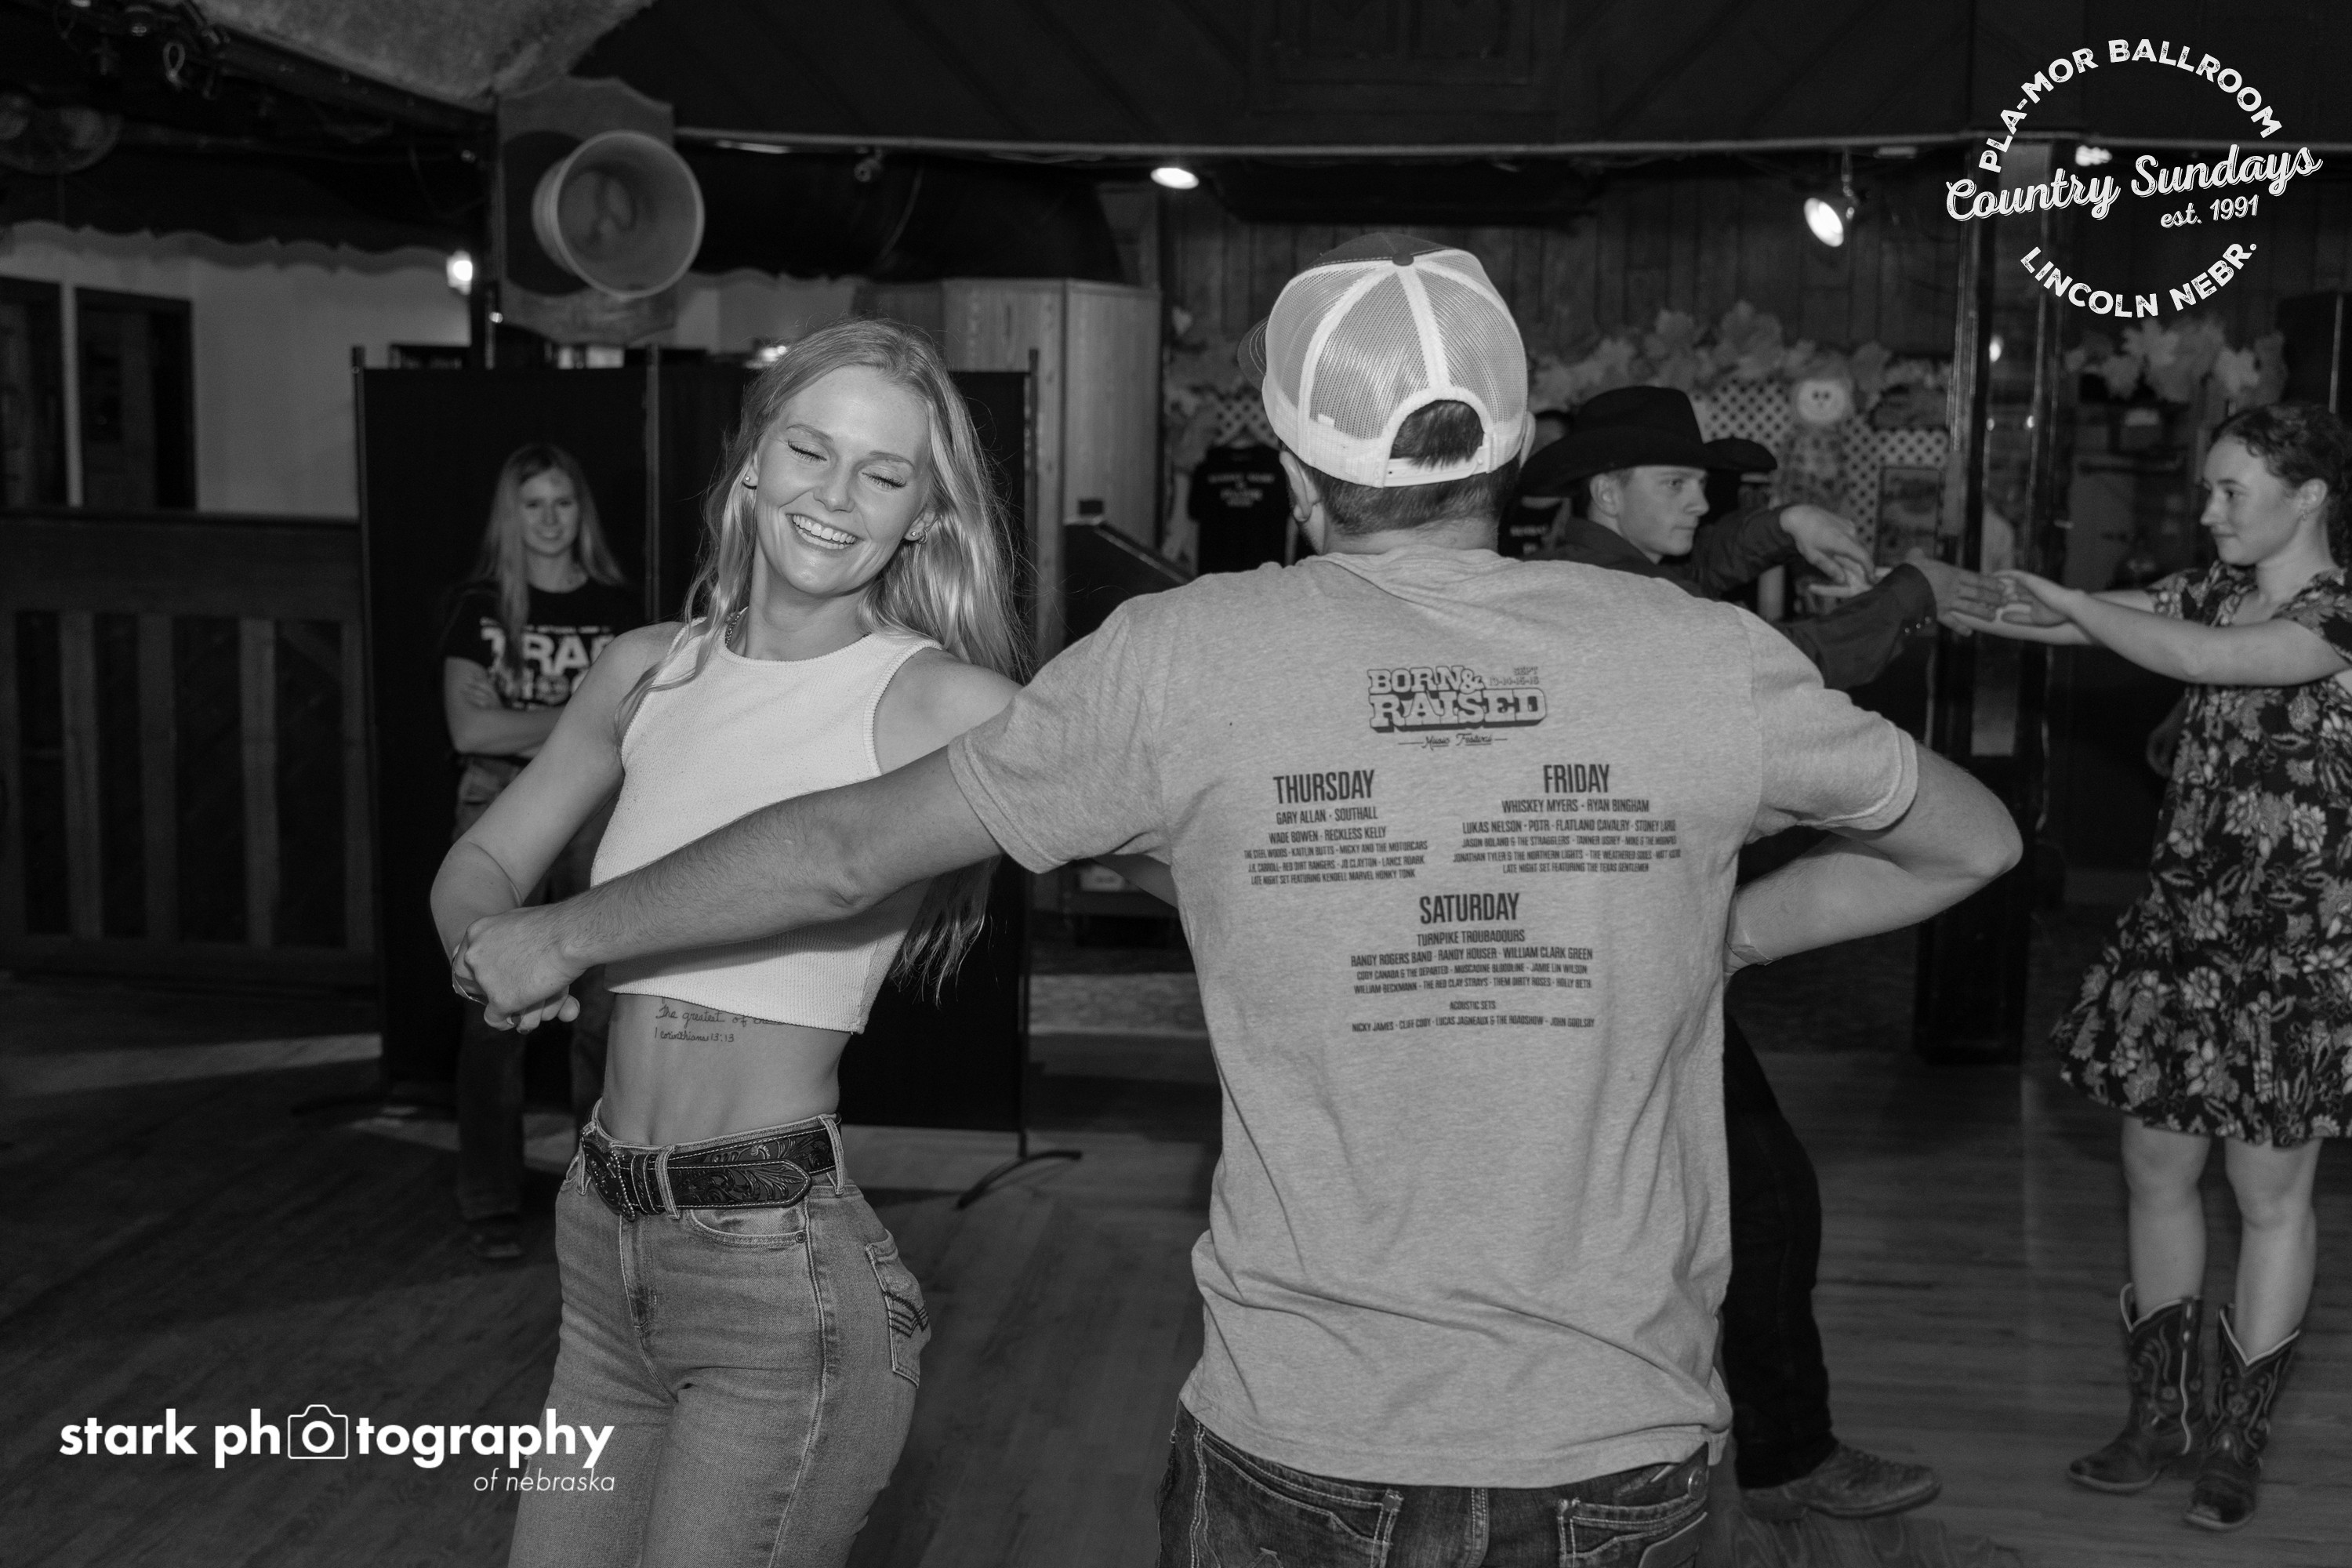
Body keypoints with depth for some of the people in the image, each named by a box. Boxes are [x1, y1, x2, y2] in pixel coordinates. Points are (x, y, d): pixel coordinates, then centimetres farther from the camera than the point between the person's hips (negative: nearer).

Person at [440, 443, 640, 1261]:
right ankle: (491, 1208, 7)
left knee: (604, 1018, -1)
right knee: (494, 1020, -2)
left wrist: (519, 726, -5)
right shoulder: (479, 606, 6)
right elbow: (468, 727, -5)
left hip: (596, 821, 1)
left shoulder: (616, 606, 8)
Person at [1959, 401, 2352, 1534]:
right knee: (2156, 1172, 10)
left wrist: (2061, 597, -18)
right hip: (2181, 920, 7)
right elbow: (2063, 621, 2)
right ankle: (2161, 1419, 23)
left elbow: (2190, 657, -26)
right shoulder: (2213, 589, 8)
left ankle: (2235, 1442, 16)